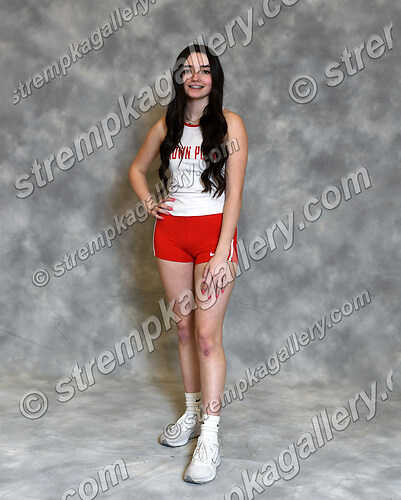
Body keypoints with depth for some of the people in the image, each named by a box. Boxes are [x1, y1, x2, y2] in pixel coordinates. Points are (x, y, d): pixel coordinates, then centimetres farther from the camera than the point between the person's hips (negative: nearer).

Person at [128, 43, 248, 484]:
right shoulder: (166, 126, 9)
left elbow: (234, 192, -10)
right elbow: (137, 169, 24)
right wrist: (149, 203, 5)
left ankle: (209, 438, -3)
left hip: (214, 229, -4)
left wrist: (222, 252, -17)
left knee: (207, 334, -9)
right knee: (184, 328, 11)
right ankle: (192, 413, 26)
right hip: (171, 231, 4)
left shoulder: (229, 123, -3)